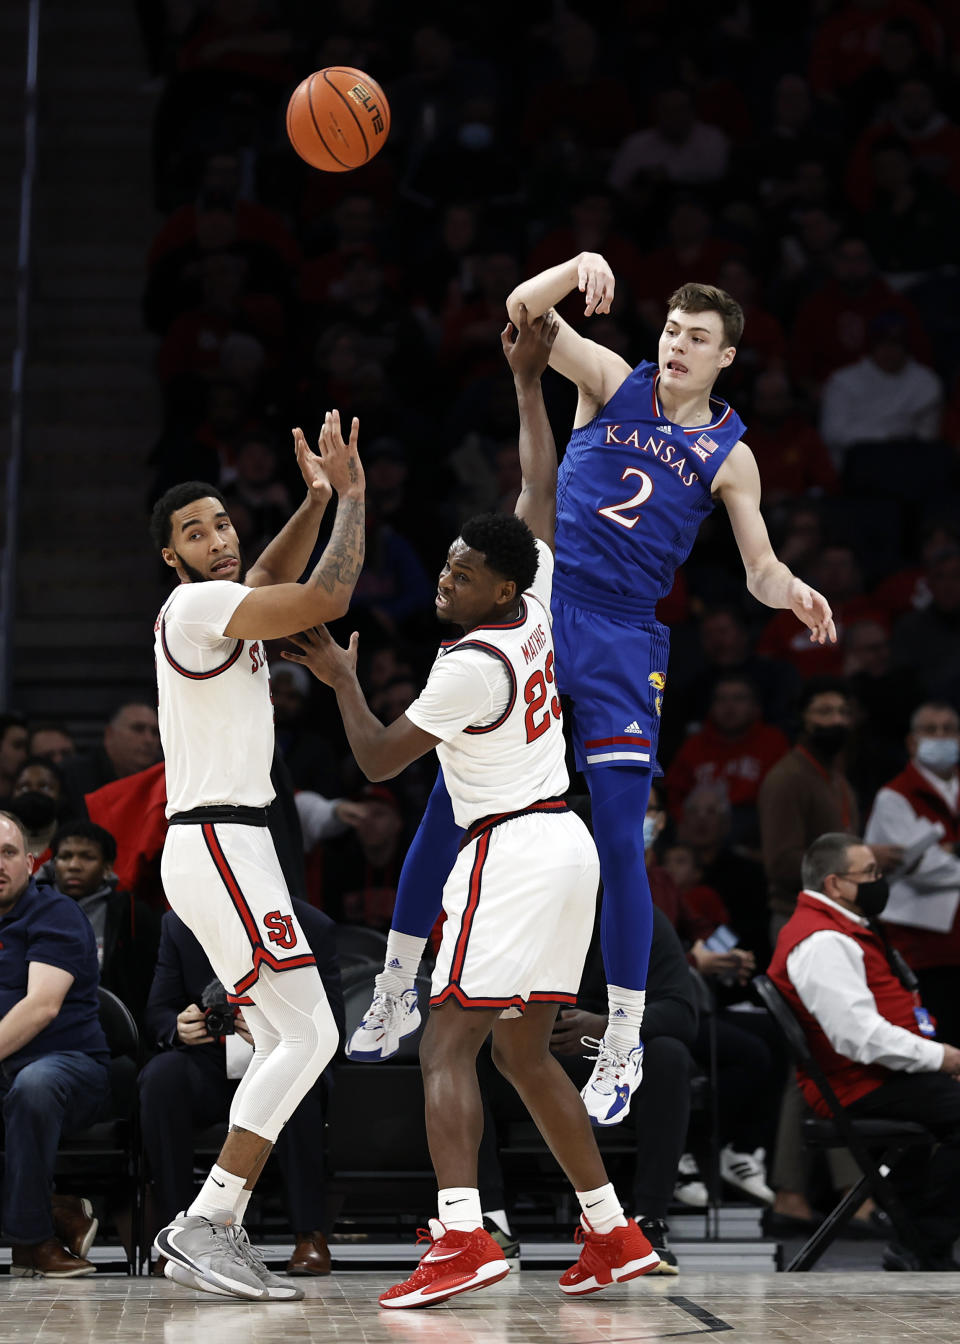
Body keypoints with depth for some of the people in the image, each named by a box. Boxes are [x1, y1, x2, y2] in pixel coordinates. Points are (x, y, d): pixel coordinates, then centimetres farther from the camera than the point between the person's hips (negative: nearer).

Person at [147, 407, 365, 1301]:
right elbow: (327, 598, -20)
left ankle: (213, 1236, 5)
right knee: (309, 1036, -14)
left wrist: (315, 500, 22)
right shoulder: (197, 604, -11)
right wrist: (352, 497, -6)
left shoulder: (222, 605, 17)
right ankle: (203, 1227, -18)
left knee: (284, 1045, 9)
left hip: (225, 848, 10)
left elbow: (276, 578, 38)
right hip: (219, 847, -10)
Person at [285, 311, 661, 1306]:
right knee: (523, 1050, 15)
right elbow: (542, 495, 21)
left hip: (513, 851, -9)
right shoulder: (539, 607, 6)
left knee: (448, 1043, -12)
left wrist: (341, 678, 8)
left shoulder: (470, 663, -15)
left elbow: (376, 760, -6)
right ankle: (612, 1233, 14)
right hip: (564, 842, 9)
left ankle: (463, 1236, -27)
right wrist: (528, 381, 24)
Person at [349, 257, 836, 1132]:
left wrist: (793, 593, -13)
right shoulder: (613, 384, 6)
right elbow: (522, 312, -5)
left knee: (620, 845, -7)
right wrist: (580, 269, -25)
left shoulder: (729, 458, 6)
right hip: (533, 607, 1)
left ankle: (624, 1049, 2)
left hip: (621, 642, -1)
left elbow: (760, 572, 10)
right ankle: (393, 994, 18)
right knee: (449, 807, 2)